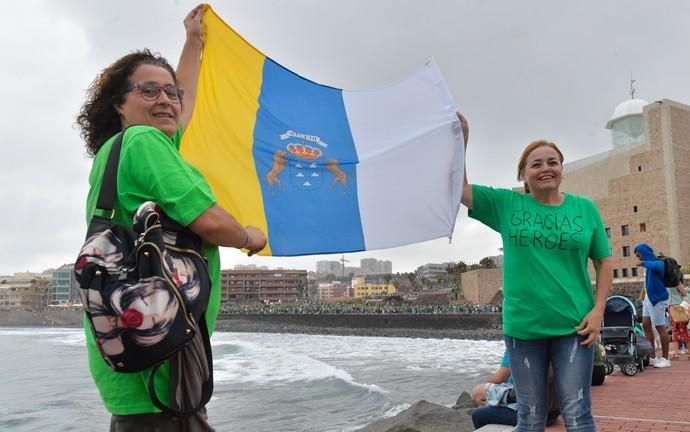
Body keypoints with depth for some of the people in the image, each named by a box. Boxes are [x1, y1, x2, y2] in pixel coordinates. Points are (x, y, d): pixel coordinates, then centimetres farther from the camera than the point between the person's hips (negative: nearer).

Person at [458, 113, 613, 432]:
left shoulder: (585, 208, 4)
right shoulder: (506, 204, 2)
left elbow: (604, 262, 7)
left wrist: (598, 311, -3)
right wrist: (461, 139, -12)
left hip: (573, 325, 0)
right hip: (522, 325, 0)